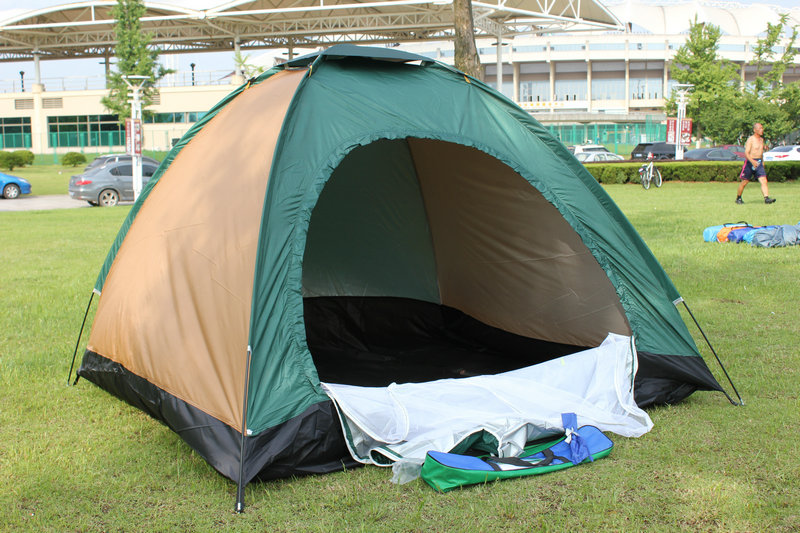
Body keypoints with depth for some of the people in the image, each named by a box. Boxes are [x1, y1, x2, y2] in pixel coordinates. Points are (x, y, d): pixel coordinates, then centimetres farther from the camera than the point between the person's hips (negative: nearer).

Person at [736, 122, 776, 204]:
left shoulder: (761, 139, 13)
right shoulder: (751, 139, -10)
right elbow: (746, 153, -19)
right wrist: (752, 161, -33)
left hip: (759, 163, 6)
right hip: (750, 162, -6)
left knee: (764, 181, -11)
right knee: (744, 182, 5)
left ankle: (766, 198, -19)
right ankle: (738, 198, 22)